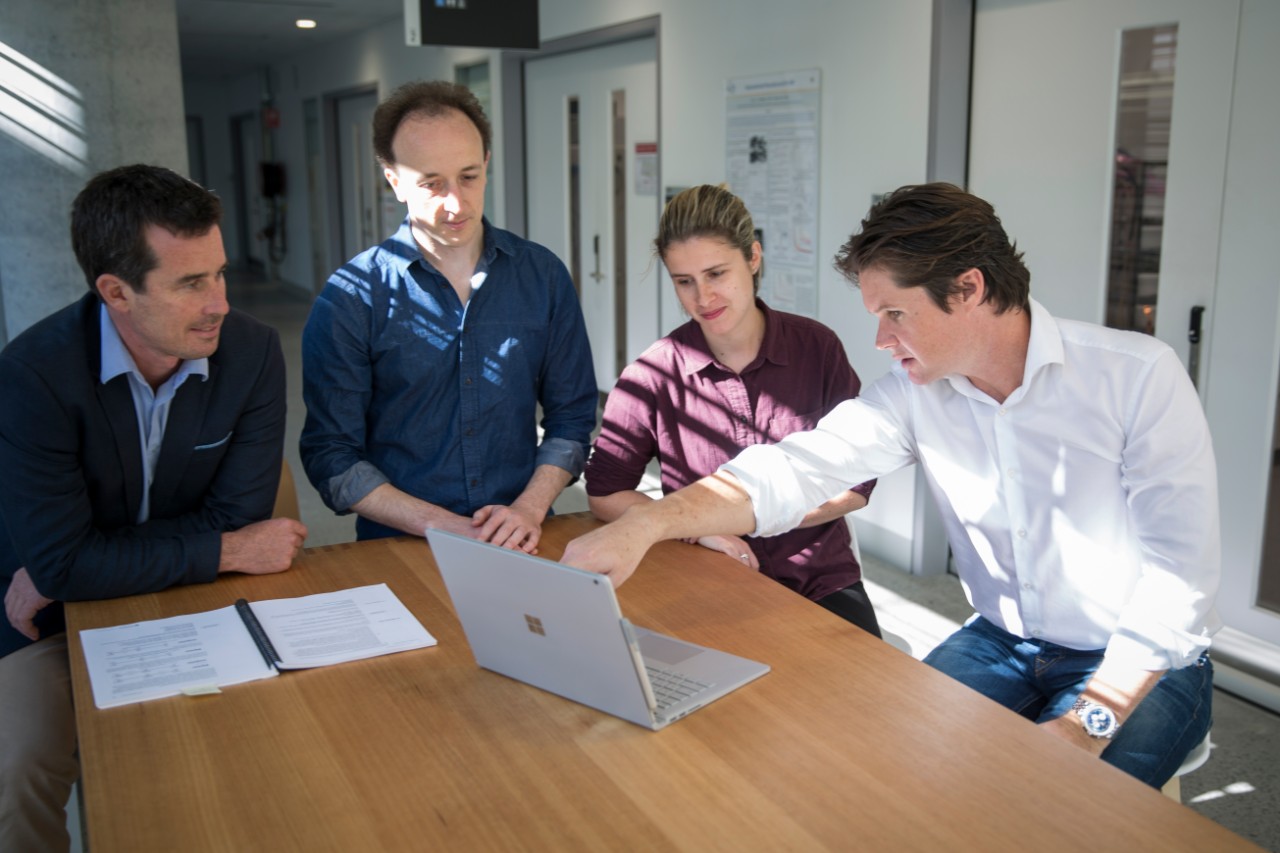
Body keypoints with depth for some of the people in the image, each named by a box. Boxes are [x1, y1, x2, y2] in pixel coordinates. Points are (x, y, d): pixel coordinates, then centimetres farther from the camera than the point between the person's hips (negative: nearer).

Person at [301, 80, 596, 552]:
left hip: (521, 546, 2)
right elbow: (331, 455, -2)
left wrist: (529, 508, -7)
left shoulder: (543, 275, 6)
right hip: (399, 549, -2)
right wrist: (444, 527, -13)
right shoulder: (349, 300, -2)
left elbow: (571, 417, 9)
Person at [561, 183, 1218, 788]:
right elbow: (794, 469, -16)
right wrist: (647, 524, -31)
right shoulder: (912, 395, -6)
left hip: (1138, 664, -3)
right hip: (1002, 643, 4)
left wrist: (1086, 724, -26)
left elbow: (1178, 569, -19)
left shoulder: (1138, 375, -17)